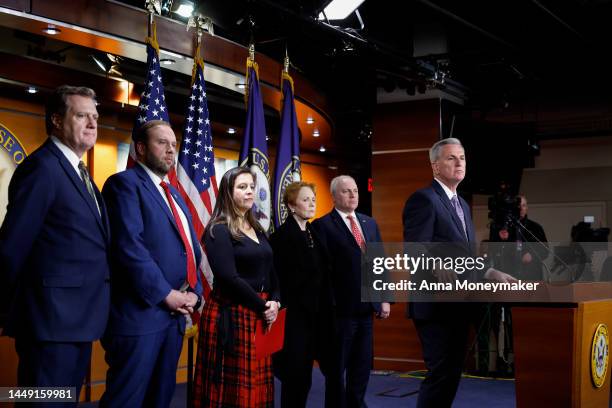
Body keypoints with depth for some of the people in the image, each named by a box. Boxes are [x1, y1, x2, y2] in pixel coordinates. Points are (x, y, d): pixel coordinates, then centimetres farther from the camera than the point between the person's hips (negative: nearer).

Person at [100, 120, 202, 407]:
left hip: (175, 313, 9)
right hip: (140, 311, -8)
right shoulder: (125, 183, -7)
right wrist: (166, 294, -17)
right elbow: (129, 247, -19)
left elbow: (191, 249, 21)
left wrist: (194, 292, 4)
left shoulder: (173, 194, 20)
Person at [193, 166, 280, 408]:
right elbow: (229, 278, -17)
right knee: (233, 385, -2)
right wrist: (263, 306, -11)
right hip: (230, 314, -7)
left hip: (260, 315, 7)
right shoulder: (218, 230, -9)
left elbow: (270, 271, 16)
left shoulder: (257, 229, 15)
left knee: (257, 384, 8)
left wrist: (275, 301, -2)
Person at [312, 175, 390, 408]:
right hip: (340, 307, -6)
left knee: (362, 365, 13)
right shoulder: (323, 225, -6)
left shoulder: (370, 223, 13)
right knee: (337, 367, 7)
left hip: (366, 306, 6)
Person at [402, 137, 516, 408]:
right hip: (436, 305, -9)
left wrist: (492, 274, 7)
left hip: (458, 304, 9)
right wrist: (439, 269, -35)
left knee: (452, 374, 14)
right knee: (441, 375, -7)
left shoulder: (462, 204, 18)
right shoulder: (424, 199, -12)